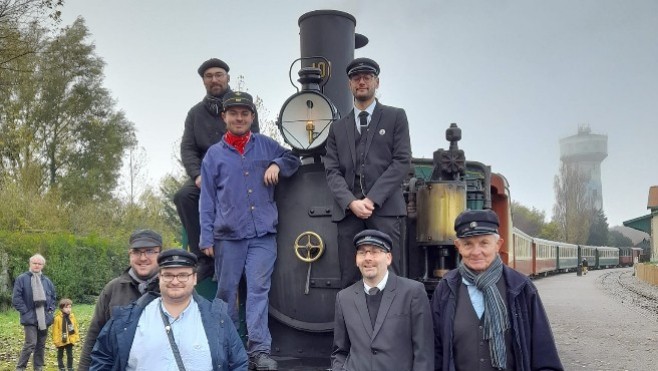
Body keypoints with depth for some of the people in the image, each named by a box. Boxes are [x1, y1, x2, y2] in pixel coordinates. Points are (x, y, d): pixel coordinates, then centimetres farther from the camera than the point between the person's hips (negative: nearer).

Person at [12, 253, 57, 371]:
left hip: (44, 319, 5)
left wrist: (51, 310, 9)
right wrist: (25, 311, -12)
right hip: (30, 318, -5)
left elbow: (53, 296, 21)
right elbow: (16, 298, -8)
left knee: (41, 345, 11)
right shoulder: (22, 279, -6)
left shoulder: (47, 280, 9)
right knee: (30, 344, -13)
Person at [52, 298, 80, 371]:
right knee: (60, 355, 13)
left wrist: (76, 337, 5)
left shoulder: (72, 317, 0)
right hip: (61, 341, -3)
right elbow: (55, 330, -12)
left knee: (70, 355, 9)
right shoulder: (58, 318, -15)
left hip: (70, 340, 3)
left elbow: (75, 328, 6)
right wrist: (56, 340, -13)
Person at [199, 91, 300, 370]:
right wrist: (207, 238, 1)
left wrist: (277, 165, -1)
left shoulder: (266, 145, 10)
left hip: (263, 234, 0)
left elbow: (292, 159, 22)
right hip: (228, 235, 1)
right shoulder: (214, 154, 8)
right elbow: (207, 200, 7)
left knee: (258, 290, -6)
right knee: (227, 292, 7)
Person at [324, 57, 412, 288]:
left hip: (384, 208, -2)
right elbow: (332, 171, 10)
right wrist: (351, 202, -8)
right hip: (348, 210, 3)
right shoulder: (338, 127, 20)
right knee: (350, 280, 0)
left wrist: (372, 199, -9)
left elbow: (402, 162, 1)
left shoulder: (395, 117, 11)